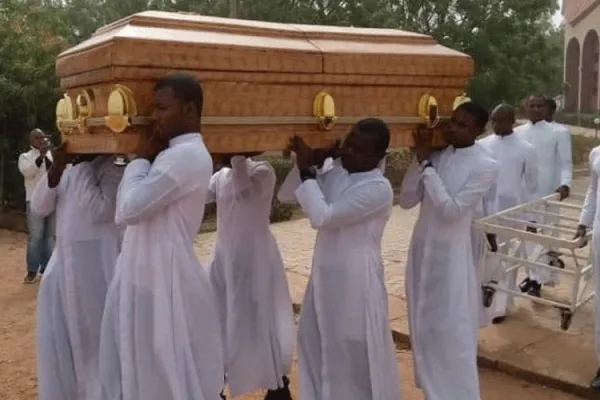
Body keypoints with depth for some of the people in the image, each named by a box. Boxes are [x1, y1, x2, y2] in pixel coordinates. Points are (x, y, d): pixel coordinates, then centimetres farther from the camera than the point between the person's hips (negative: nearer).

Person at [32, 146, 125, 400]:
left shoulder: (112, 170, -9)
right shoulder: (66, 174, 13)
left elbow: (98, 212, -22)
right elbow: (38, 208, 3)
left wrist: (83, 167, -17)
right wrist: (56, 167, -8)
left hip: (97, 265, -7)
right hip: (64, 264, 7)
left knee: (95, 338, 4)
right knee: (58, 339, 15)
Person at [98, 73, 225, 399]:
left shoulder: (186, 155, -19)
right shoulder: (176, 153, 14)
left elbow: (127, 209, -21)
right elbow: (132, 208, 15)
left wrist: (140, 158, -8)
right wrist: (145, 159, 8)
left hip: (165, 279, -10)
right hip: (149, 275, 10)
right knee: (155, 372, 18)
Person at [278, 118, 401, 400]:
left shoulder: (378, 188, -20)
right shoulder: (334, 171, 2)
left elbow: (322, 217, -26)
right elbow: (285, 196, 7)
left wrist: (306, 170, -19)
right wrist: (309, 164, -7)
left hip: (355, 281, -8)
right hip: (325, 275, 8)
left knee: (357, 353, 6)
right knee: (314, 343, 18)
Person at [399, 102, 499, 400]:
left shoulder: (486, 166, -13)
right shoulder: (436, 155, 3)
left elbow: (451, 210, -19)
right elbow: (406, 201, -1)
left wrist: (428, 168, -18)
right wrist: (419, 159, -10)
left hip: (451, 254, -6)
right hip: (421, 248, 6)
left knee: (451, 333, 1)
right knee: (423, 328, 16)